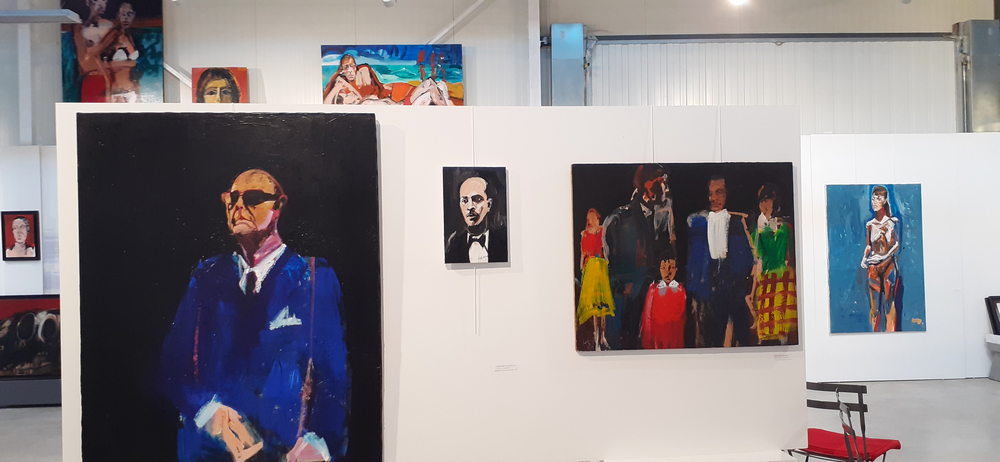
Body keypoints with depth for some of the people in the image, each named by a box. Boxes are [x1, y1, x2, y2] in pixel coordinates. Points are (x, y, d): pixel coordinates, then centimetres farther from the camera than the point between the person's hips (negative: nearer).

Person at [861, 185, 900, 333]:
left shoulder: (892, 222, 1)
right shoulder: (870, 224, 11)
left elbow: (896, 245, -4)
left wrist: (884, 257, -19)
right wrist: (864, 258, -3)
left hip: (888, 265, -3)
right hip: (873, 268, 3)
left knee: (889, 301, -6)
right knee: (875, 302, 2)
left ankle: (890, 331, -2)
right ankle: (876, 332, 6)